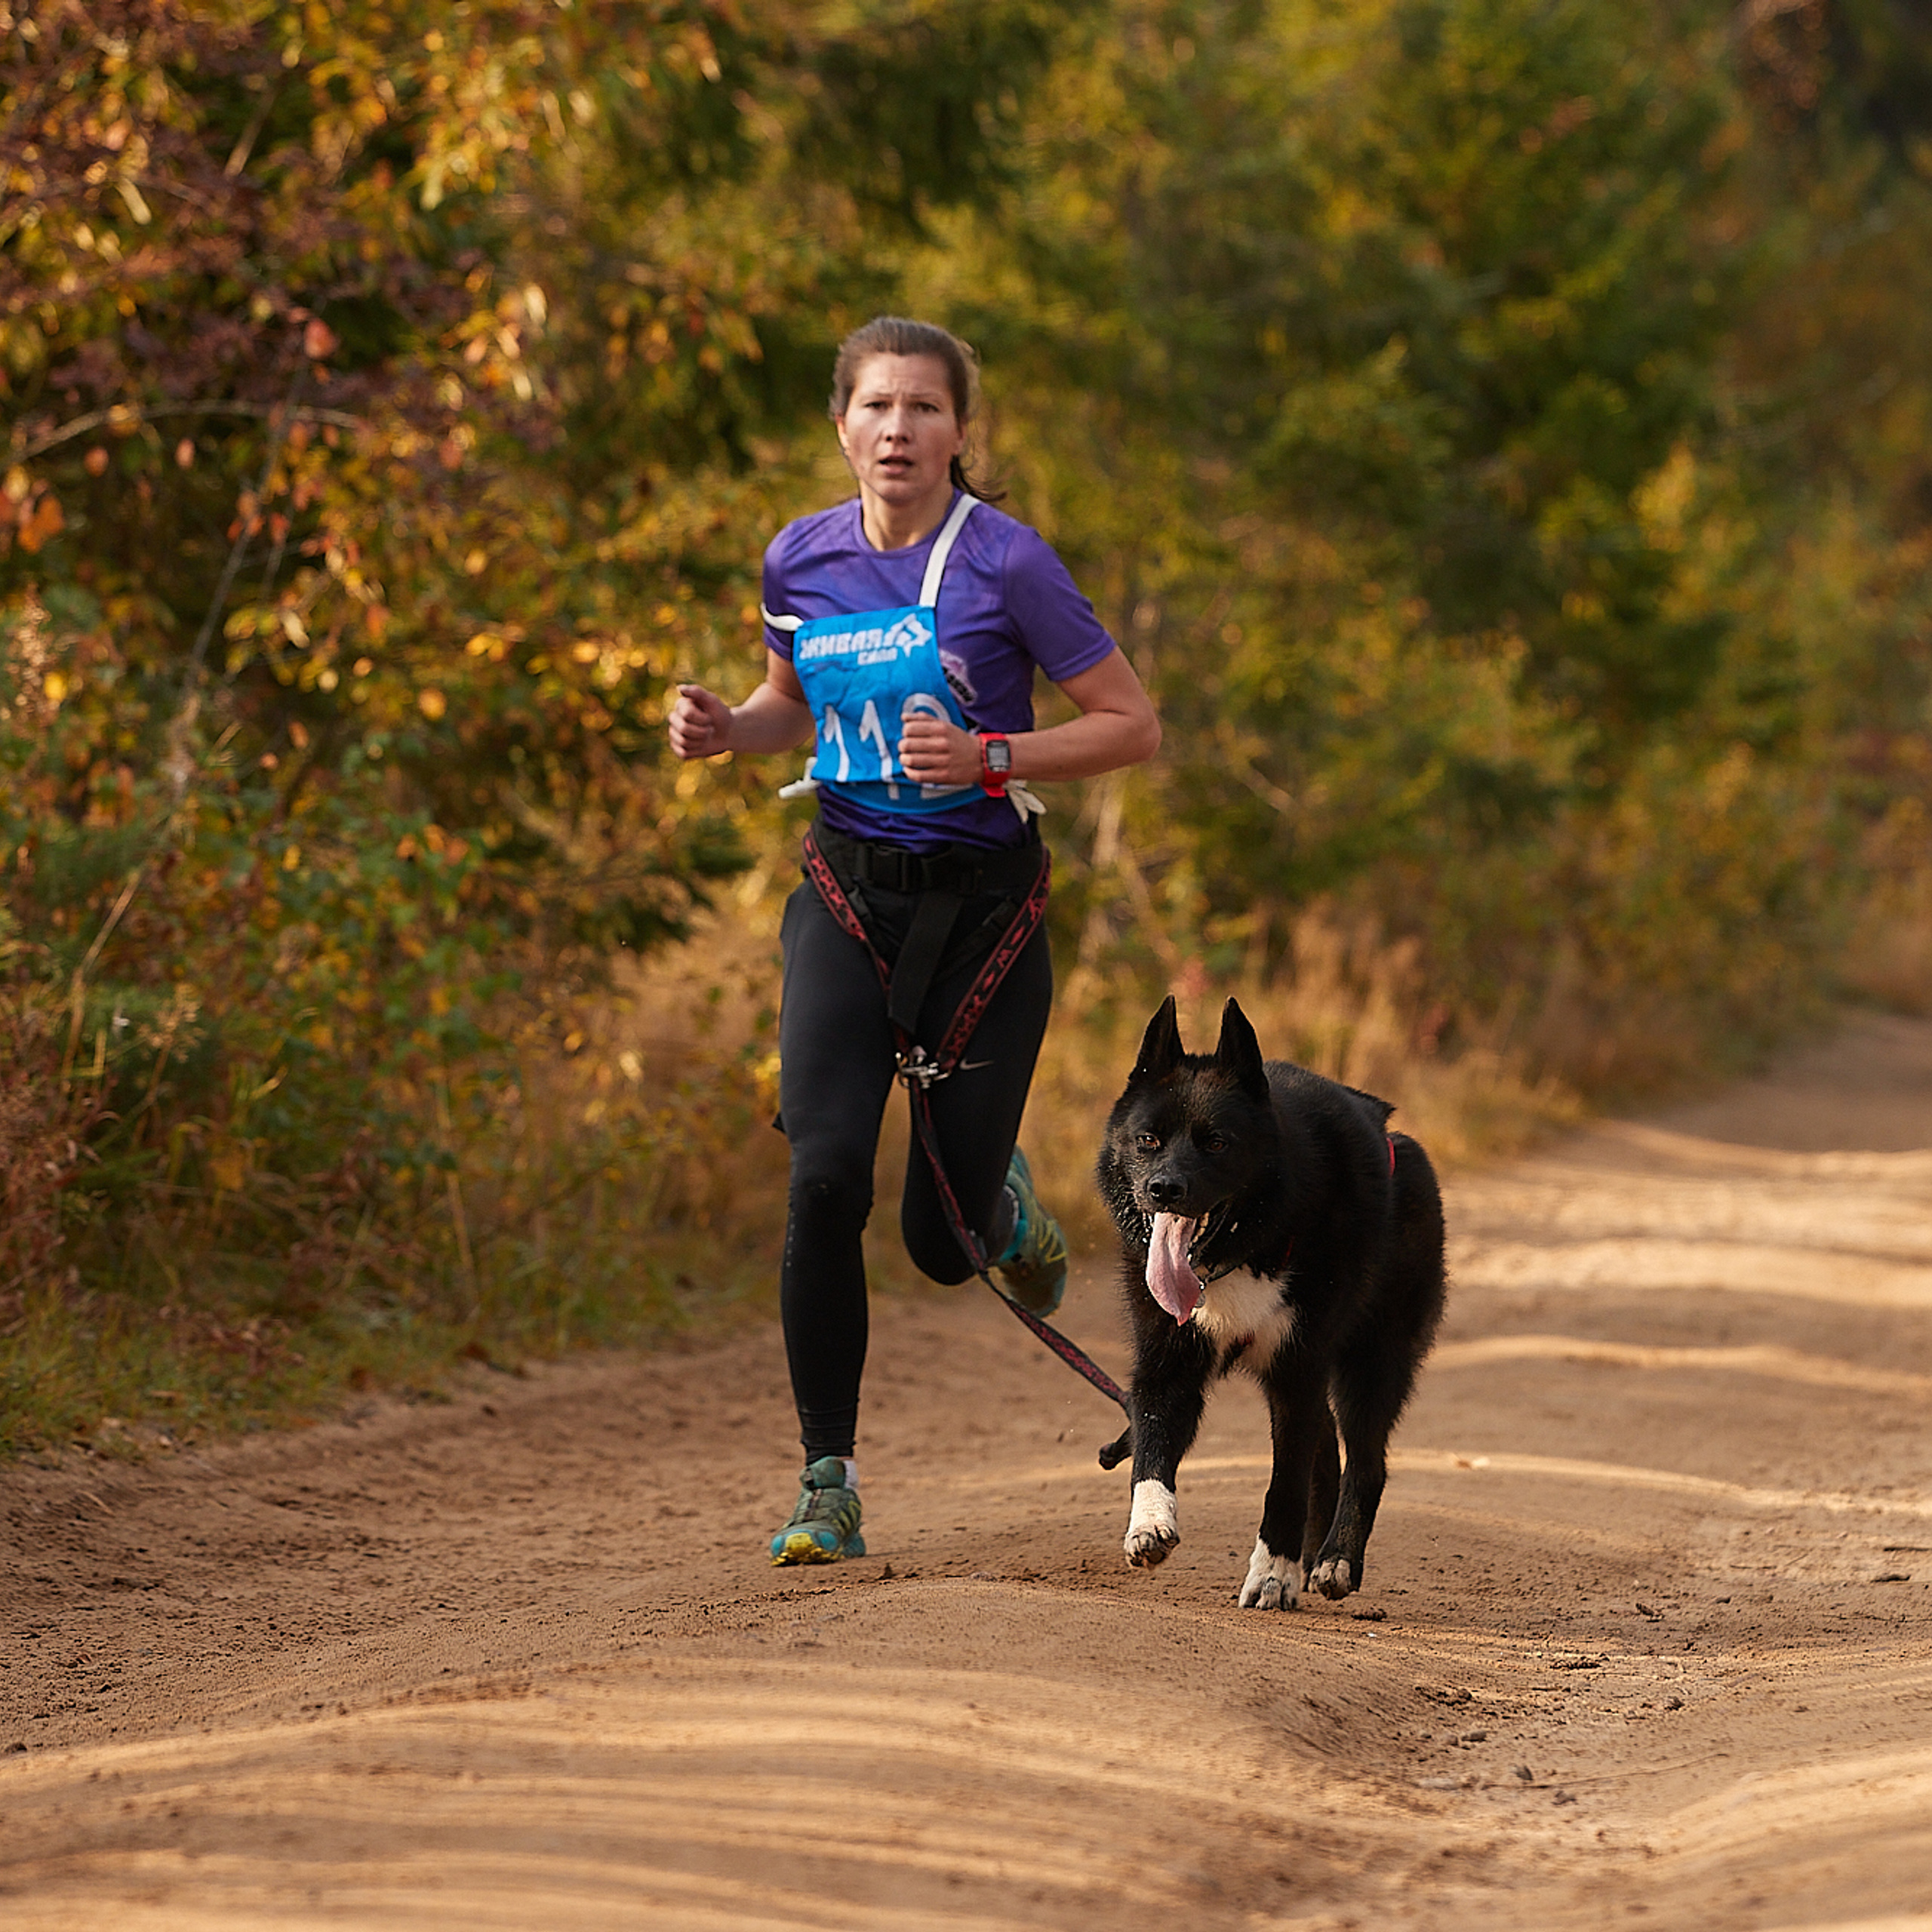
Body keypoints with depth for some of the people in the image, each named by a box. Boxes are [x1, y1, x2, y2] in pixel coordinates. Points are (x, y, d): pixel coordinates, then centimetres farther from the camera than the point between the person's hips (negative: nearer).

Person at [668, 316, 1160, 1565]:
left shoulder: (1006, 562, -10)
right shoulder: (802, 560, 2)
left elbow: (1135, 726, -6)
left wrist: (991, 757, -20)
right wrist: (727, 728, 0)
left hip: (982, 902, -2)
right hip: (848, 897, 3)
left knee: (945, 1244, 0)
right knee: (825, 1174, -19)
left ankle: (1002, 1200, 40)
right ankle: (828, 1483, -9)